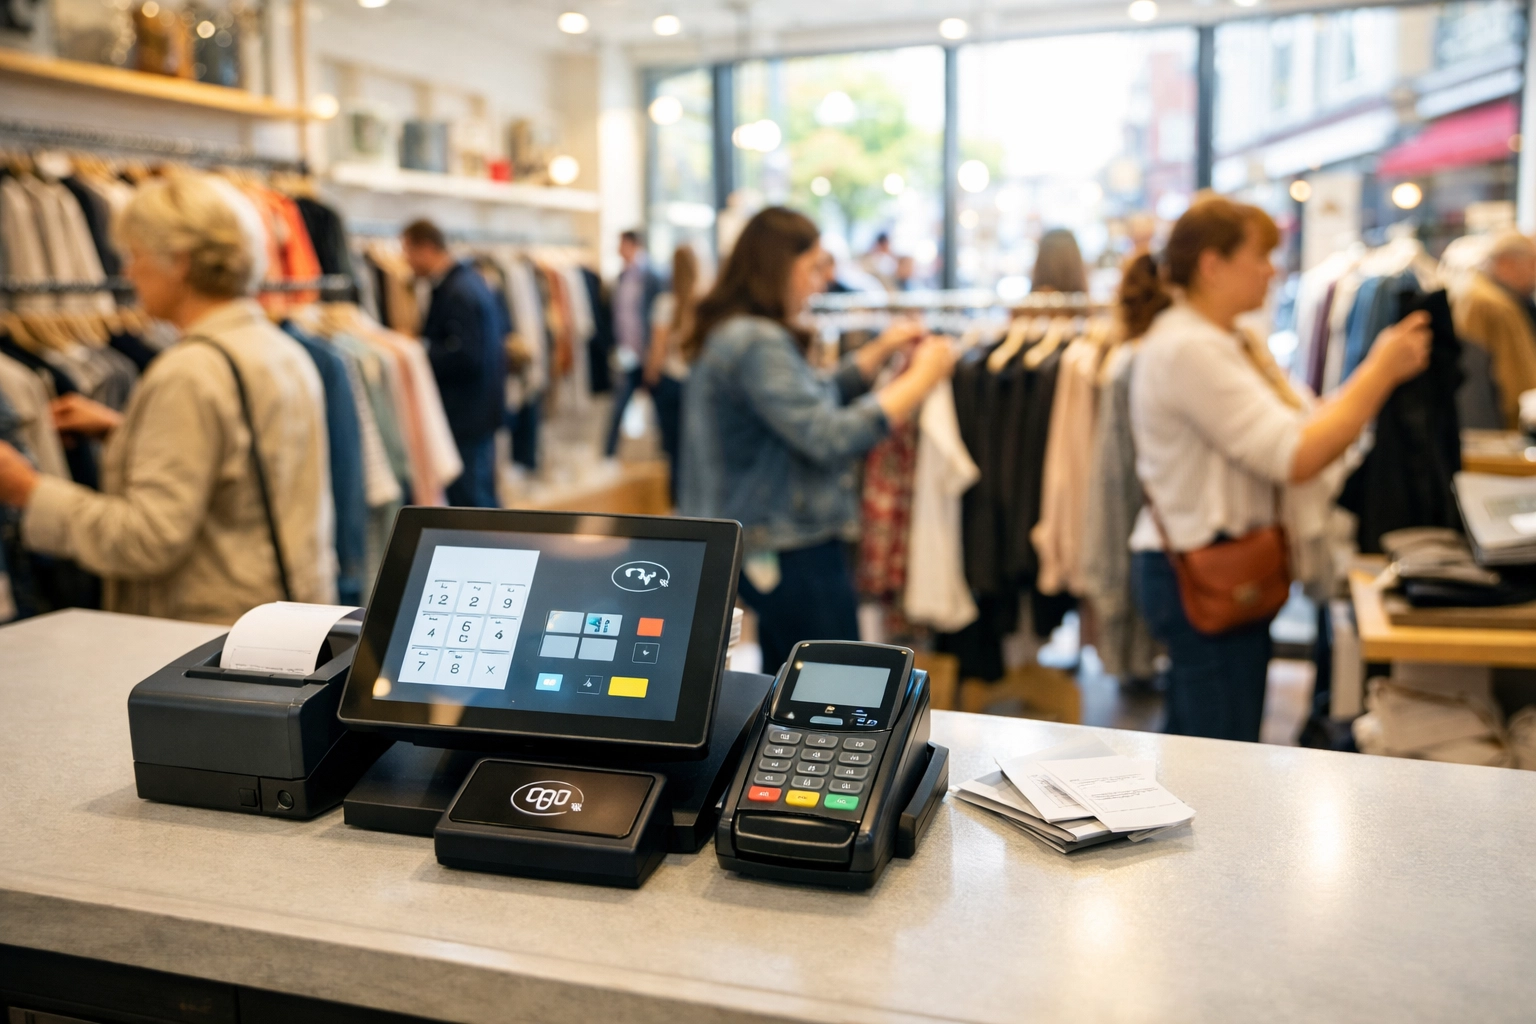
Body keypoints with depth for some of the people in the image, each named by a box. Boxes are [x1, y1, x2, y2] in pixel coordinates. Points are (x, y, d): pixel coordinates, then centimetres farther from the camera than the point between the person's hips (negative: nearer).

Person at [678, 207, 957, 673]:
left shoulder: (735, 335, 12)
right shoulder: (757, 344, -20)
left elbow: (813, 402, 21)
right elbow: (830, 438, -25)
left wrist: (880, 351, 14)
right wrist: (919, 379, -15)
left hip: (766, 544, 10)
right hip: (794, 554, -10)